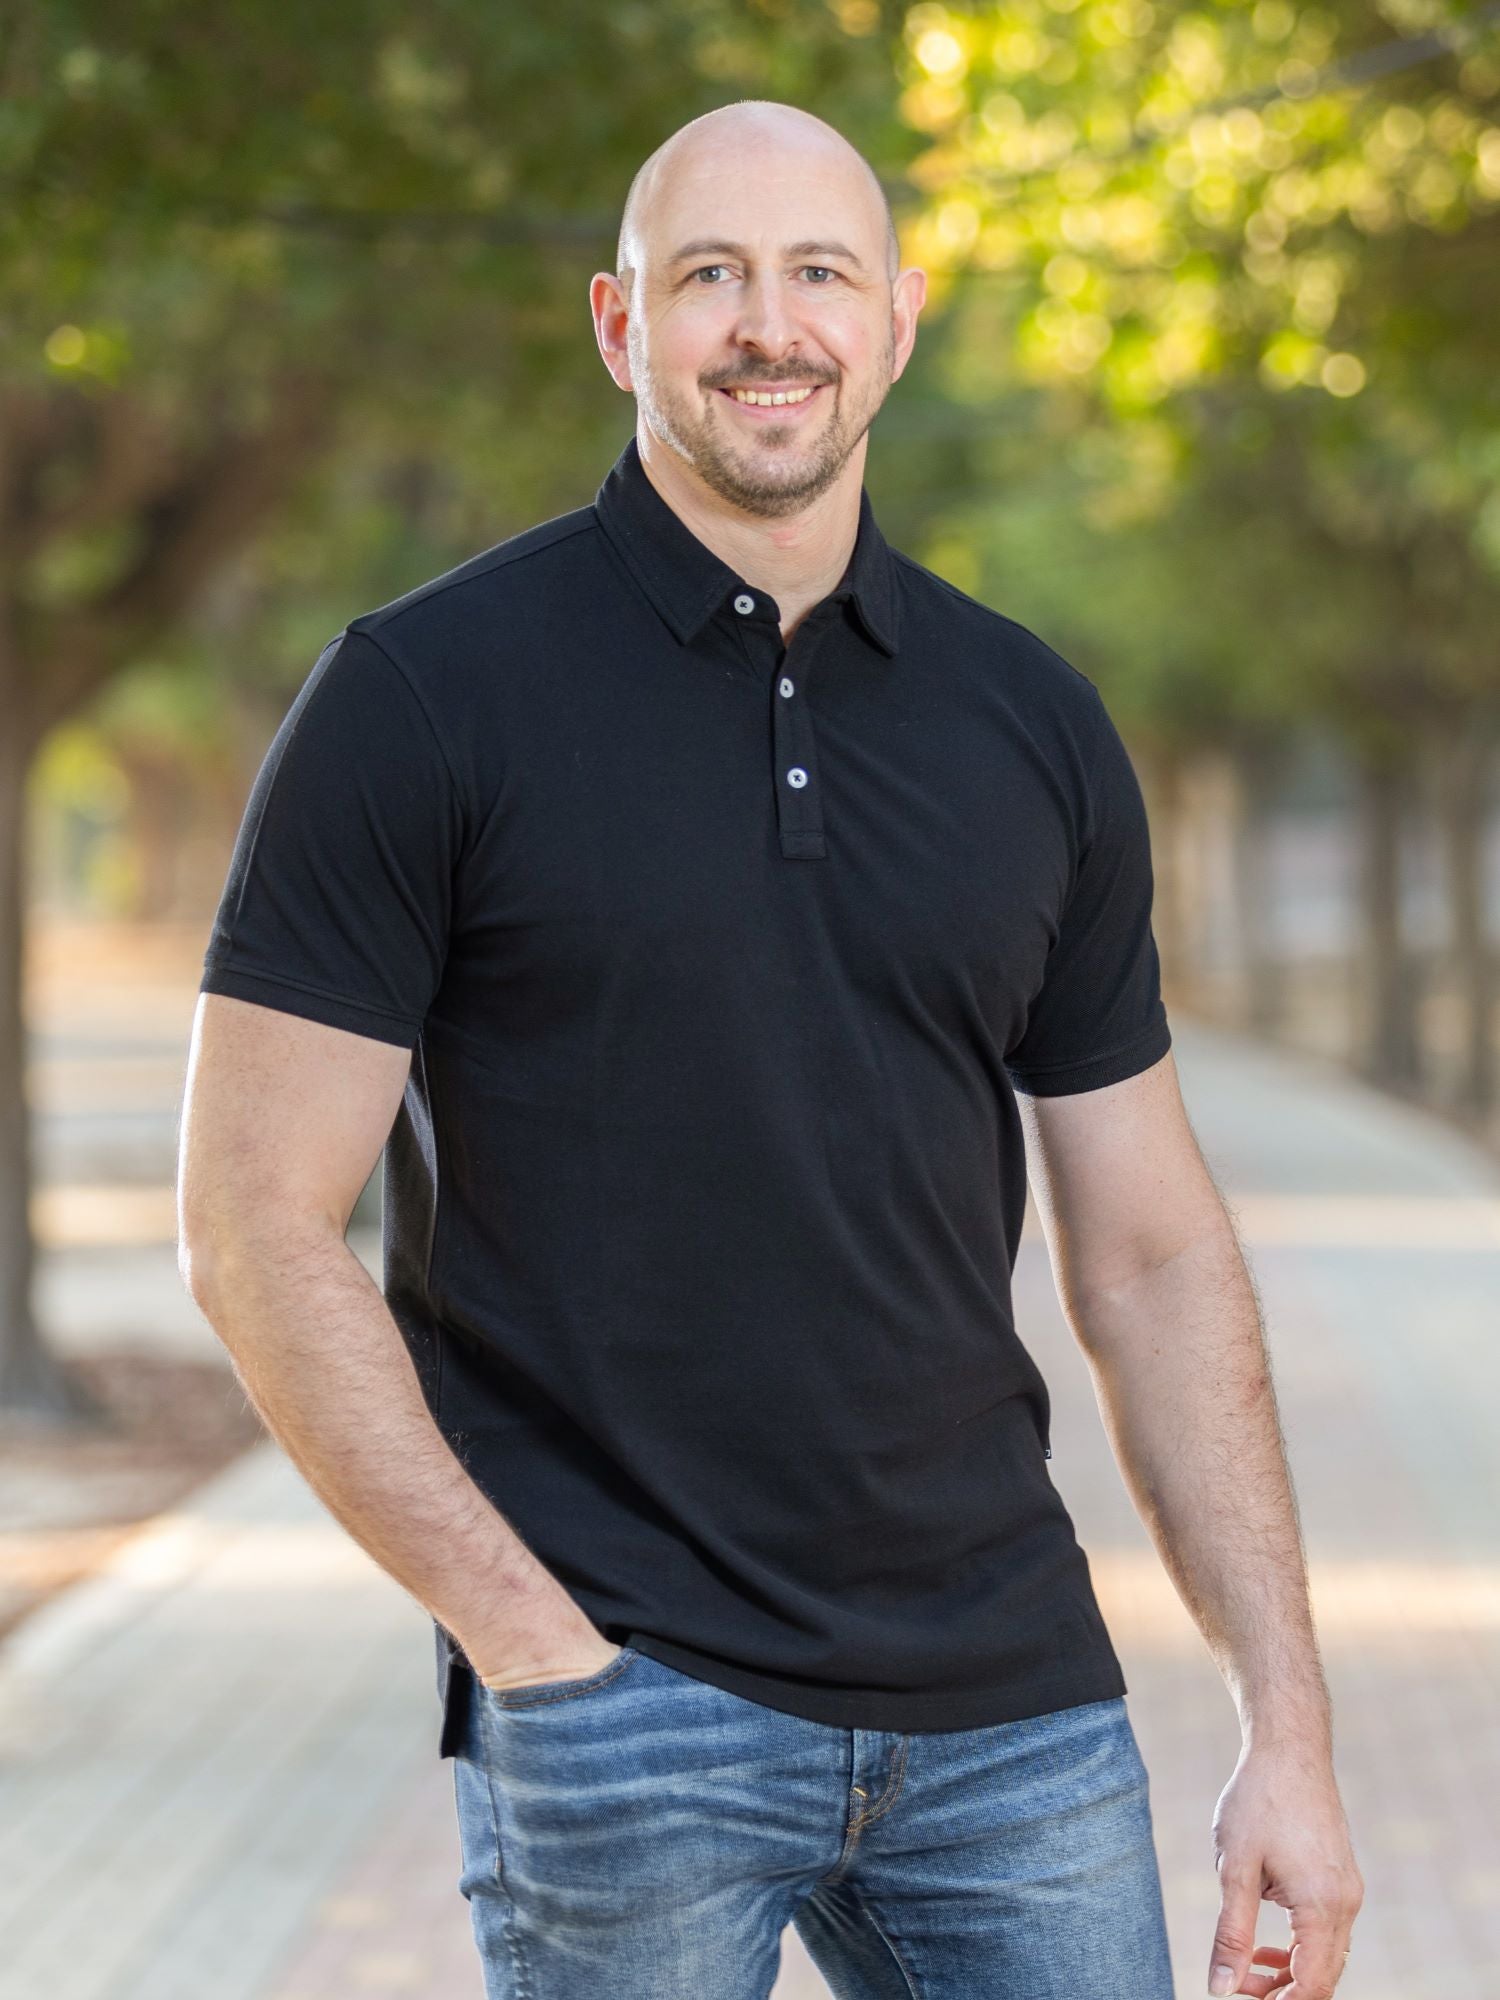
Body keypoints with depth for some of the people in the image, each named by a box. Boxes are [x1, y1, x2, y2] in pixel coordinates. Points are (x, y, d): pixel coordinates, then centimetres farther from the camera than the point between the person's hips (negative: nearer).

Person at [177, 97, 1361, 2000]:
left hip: (1013, 1700, 4)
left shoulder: (1038, 724, 8)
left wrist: (1286, 1731, 6)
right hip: (624, 1706, -4)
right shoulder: (424, 696, -4)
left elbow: (1150, 1254, 11)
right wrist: (531, 1638, -12)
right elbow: (258, 1225, -7)